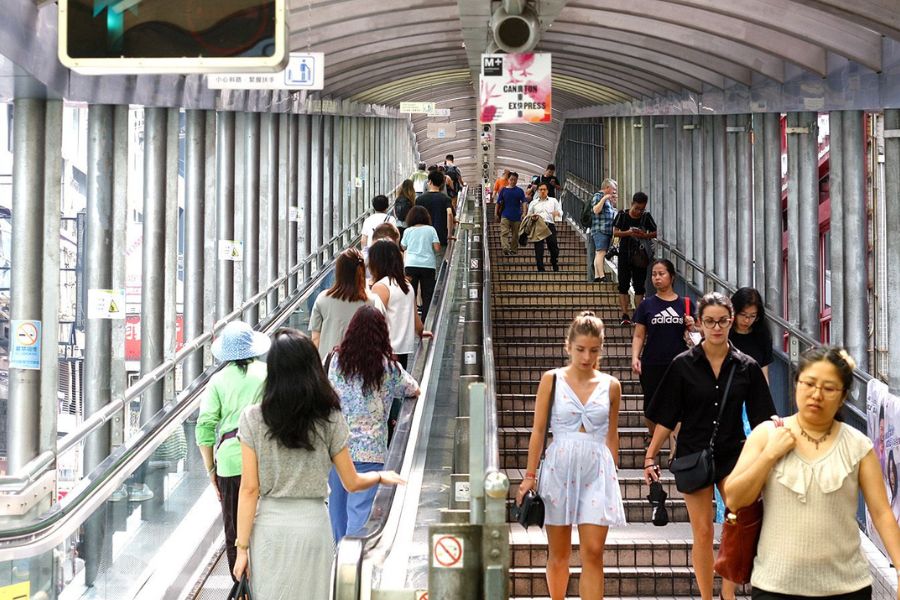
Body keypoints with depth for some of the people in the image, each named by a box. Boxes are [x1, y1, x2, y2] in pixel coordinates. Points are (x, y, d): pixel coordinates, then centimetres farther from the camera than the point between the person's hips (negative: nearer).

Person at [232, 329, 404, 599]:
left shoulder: (253, 418, -8)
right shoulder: (330, 419, -7)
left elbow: (249, 489, -8)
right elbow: (352, 483, 1)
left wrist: (242, 547, -2)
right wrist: (381, 476, 22)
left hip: (269, 524, 0)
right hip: (313, 524, 0)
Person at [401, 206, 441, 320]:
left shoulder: (408, 231, 2)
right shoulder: (431, 230, 0)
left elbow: (403, 247, 15)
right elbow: (437, 248, -5)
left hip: (411, 265, 1)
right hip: (428, 265, 0)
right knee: (427, 296, 6)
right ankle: (425, 322, 5)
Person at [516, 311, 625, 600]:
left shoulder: (610, 385, 4)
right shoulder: (552, 380, -1)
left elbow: (612, 436, 12)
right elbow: (538, 430, 1)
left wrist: (613, 475, 14)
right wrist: (529, 476, -1)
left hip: (597, 473, 1)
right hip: (558, 470, 0)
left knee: (593, 553, -6)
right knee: (558, 554, 10)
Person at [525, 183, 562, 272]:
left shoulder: (553, 201, 20)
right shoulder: (533, 203, 21)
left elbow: (560, 212, 14)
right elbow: (528, 215, 17)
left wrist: (557, 213, -11)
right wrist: (532, 217, -7)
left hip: (550, 225, 0)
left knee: (553, 247, -6)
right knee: (538, 248, -6)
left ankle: (556, 268, 8)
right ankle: (540, 269, -3)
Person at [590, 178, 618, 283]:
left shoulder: (608, 199, 24)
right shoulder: (598, 196, -4)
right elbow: (596, 210, -17)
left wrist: (615, 201, 26)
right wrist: (604, 199, -19)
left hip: (608, 230, 9)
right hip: (600, 230, -9)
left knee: (599, 254, 6)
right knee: (601, 252, -16)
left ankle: (597, 277, 4)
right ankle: (602, 276, -23)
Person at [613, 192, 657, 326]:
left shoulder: (646, 217, 1)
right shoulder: (622, 215, -2)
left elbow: (655, 233, 1)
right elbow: (615, 232, -7)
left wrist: (644, 235, -19)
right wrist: (628, 233, -25)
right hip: (625, 255, -1)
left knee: (639, 286, 3)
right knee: (623, 285, -3)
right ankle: (625, 315, -3)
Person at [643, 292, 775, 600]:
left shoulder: (746, 367, -1)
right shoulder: (683, 364, -4)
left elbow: (762, 418, 3)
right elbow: (665, 417, 0)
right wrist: (650, 456, -2)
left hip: (732, 455, 0)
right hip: (694, 455, 0)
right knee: (703, 533, 6)